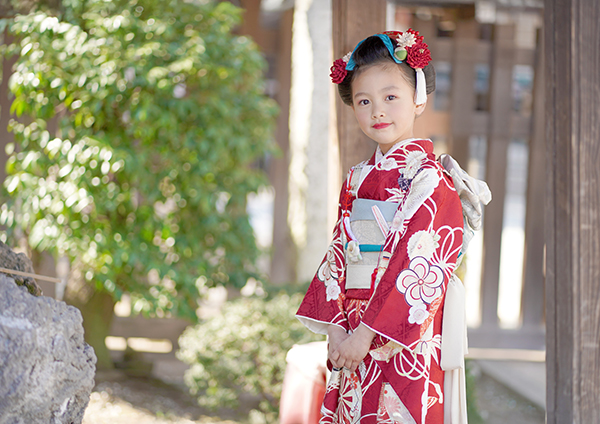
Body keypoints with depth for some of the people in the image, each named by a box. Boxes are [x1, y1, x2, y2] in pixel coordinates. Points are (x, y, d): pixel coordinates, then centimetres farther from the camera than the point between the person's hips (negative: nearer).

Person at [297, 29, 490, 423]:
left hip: (406, 337, -6)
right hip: (354, 338, 6)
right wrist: (335, 328, -3)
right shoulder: (357, 178, 14)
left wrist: (366, 333, -18)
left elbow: (418, 264, -15)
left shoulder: (429, 176, -7)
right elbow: (338, 256, 11)